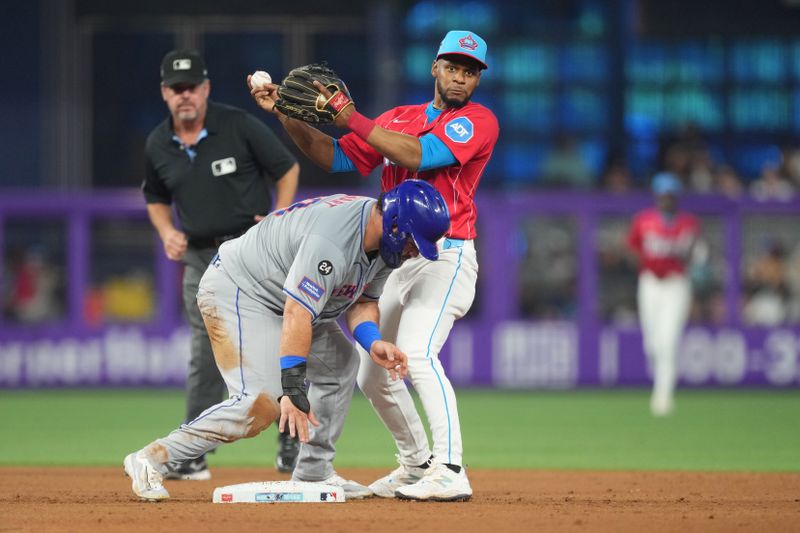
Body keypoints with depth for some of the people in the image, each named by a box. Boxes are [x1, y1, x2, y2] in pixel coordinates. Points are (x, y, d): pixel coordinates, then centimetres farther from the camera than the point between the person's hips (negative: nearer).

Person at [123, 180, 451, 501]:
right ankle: (152, 459, -19)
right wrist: (293, 390, -41)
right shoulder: (331, 243, -34)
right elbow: (297, 315, -38)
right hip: (234, 290, -11)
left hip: (277, 294, 11)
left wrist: (373, 342, -16)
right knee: (262, 400, -21)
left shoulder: (384, 238, -4)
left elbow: (361, 300, 5)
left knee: (340, 362, 12)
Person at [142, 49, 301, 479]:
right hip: (201, 258, 3)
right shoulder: (158, 146, 3)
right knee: (205, 359, 4)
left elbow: (288, 168, 0)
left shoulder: (240, 127, -9)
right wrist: (167, 233, 0)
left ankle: (293, 449, 2)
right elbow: (156, 198, 20)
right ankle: (192, 456, 8)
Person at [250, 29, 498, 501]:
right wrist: (286, 114, 3)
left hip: (446, 257, -8)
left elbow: (419, 155, -20)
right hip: (398, 261, 8)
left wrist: (352, 119, -22)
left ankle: (450, 472, -33)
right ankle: (417, 464, 32)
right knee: (373, 376, 13)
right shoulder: (397, 119, 16)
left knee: (417, 353, -29)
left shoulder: (478, 122, -6)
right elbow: (336, 158, 13)